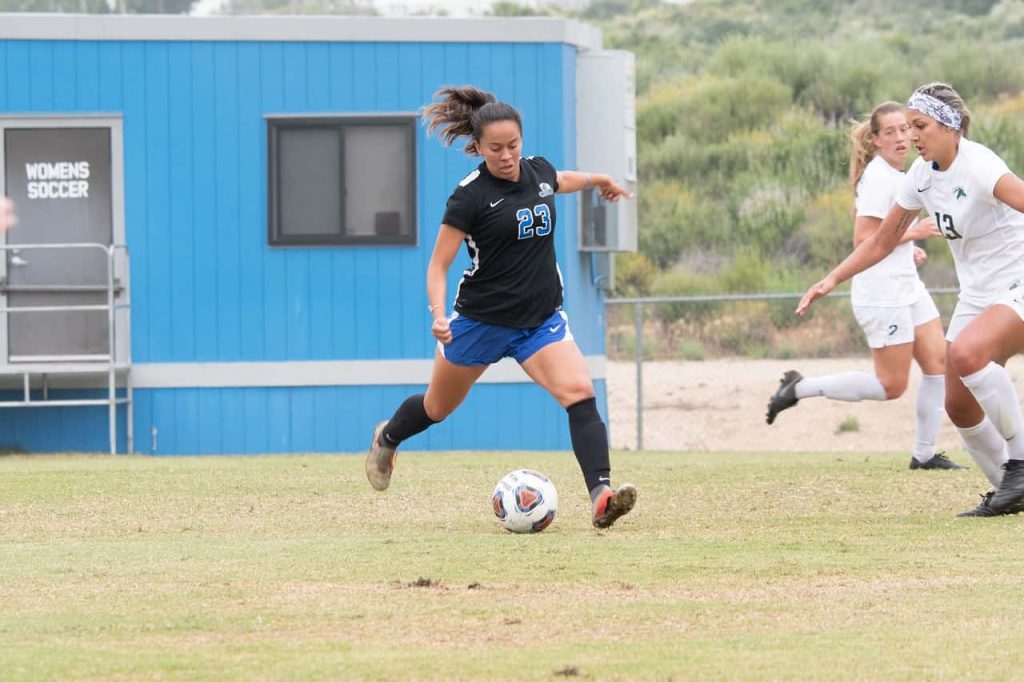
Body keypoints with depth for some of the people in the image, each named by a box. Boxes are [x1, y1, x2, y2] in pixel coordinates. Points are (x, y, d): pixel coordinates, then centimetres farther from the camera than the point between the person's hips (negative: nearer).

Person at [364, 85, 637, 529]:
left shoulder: (538, 171, 0)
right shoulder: (470, 196, -16)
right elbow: (438, 264, -14)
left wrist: (597, 180, 43)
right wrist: (438, 313, -29)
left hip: (541, 318, 3)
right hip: (481, 321, -3)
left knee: (579, 393, -21)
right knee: (438, 408, 17)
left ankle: (600, 494, -32)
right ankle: (387, 439, 50)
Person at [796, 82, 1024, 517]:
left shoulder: (977, 166, -21)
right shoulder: (923, 174, 4)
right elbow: (882, 242, 15)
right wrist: (833, 279, 7)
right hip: (978, 295, 9)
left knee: (968, 352, -34)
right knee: (959, 404, 3)